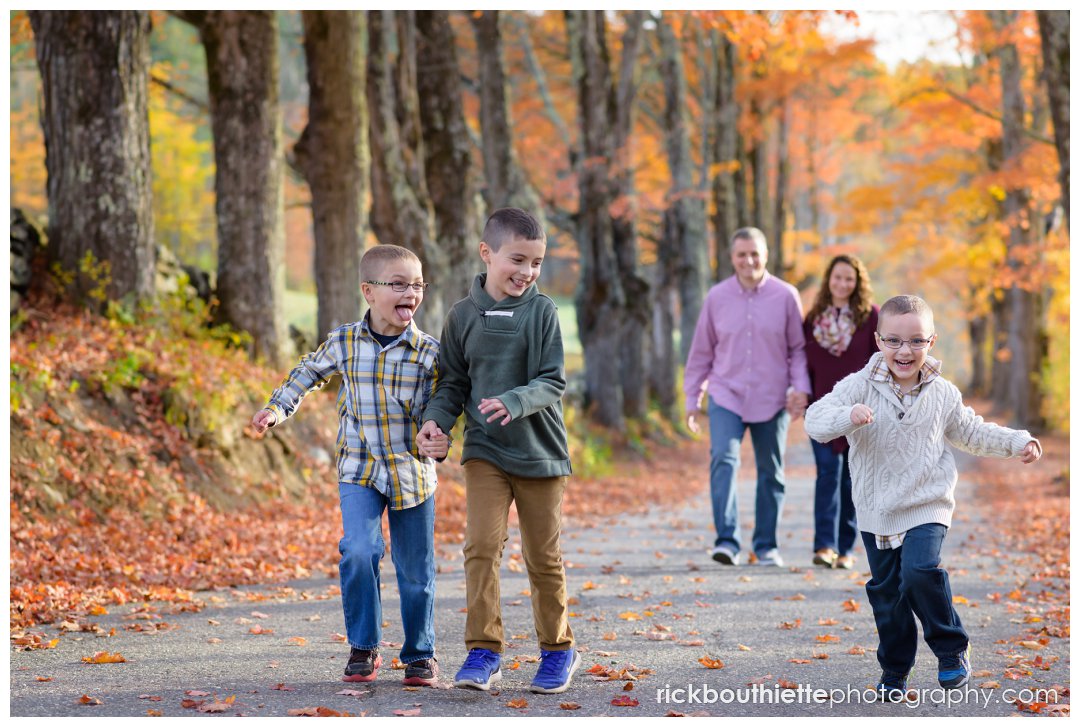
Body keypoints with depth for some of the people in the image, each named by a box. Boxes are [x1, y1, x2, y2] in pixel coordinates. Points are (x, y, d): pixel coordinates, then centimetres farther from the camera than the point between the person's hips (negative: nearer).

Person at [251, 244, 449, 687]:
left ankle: (419, 654, 27)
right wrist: (277, 408, 8)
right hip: (359, 471, 0)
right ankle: (363, 648, -3)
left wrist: (438, 444, -21)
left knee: (415, 570, 8)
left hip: (413, 472, 0)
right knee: (359, 551, -20)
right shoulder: (343, 343, -3)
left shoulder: (428, 353, -7)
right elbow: (309, 372, 17)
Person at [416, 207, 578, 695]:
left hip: (539, 452, -1)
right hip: (484, 451, 1)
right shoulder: (463, 315, 2)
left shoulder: (541, 312, -4)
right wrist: (436, 418, -8)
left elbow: (553, 383, -9)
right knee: (481, 546, -12)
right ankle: (484, 651, -5)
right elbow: (453, 382, 10)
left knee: (543, 557, 8)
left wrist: (513, 403, -26)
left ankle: (558, 649, 24)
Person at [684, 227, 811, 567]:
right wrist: (692, 398, 10)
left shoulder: (785, 296, -1)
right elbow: (701, 352, 10)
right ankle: (727, 540, -22)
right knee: (723, 459, -19)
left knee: (771, 473, 8)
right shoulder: (717, 297, 3)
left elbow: (798, 348, 5)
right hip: (726, 396, 0)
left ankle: (766, 545, 20)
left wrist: (801, 387, -8)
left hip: (772, 399, 0)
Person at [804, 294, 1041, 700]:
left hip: (927, 505, -1)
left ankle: (951, 647, -2)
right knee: (885, 590, 9)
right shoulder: (860, 386, -9)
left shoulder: (942, 393, -1)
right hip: (876, 510, 1)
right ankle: (894, 669, 28)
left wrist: (1016, 442, 9)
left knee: (921, 571, -23)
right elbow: (815, 420, -19)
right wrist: (849, 416, -38)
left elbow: (971, 433, 16)